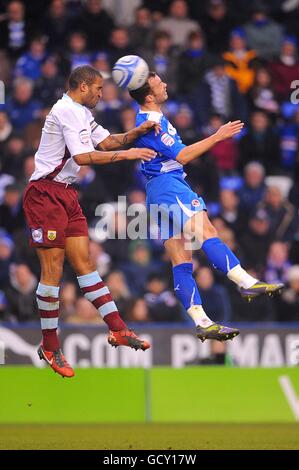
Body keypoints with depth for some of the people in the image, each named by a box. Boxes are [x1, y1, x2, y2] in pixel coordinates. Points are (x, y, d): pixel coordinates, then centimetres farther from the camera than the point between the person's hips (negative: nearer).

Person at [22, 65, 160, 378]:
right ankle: (49, 348, 0)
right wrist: (127, 154, -20)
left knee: (84, 264, 6)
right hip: (45, 195, -10)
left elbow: (106, 141, 24)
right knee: (53, 270, -6)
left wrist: (136, 133, 6)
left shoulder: (81, 114, 16)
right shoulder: (67, 111, -16)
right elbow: (83, 156, -23)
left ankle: (117, 330, 3)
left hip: (66, 194, 10)